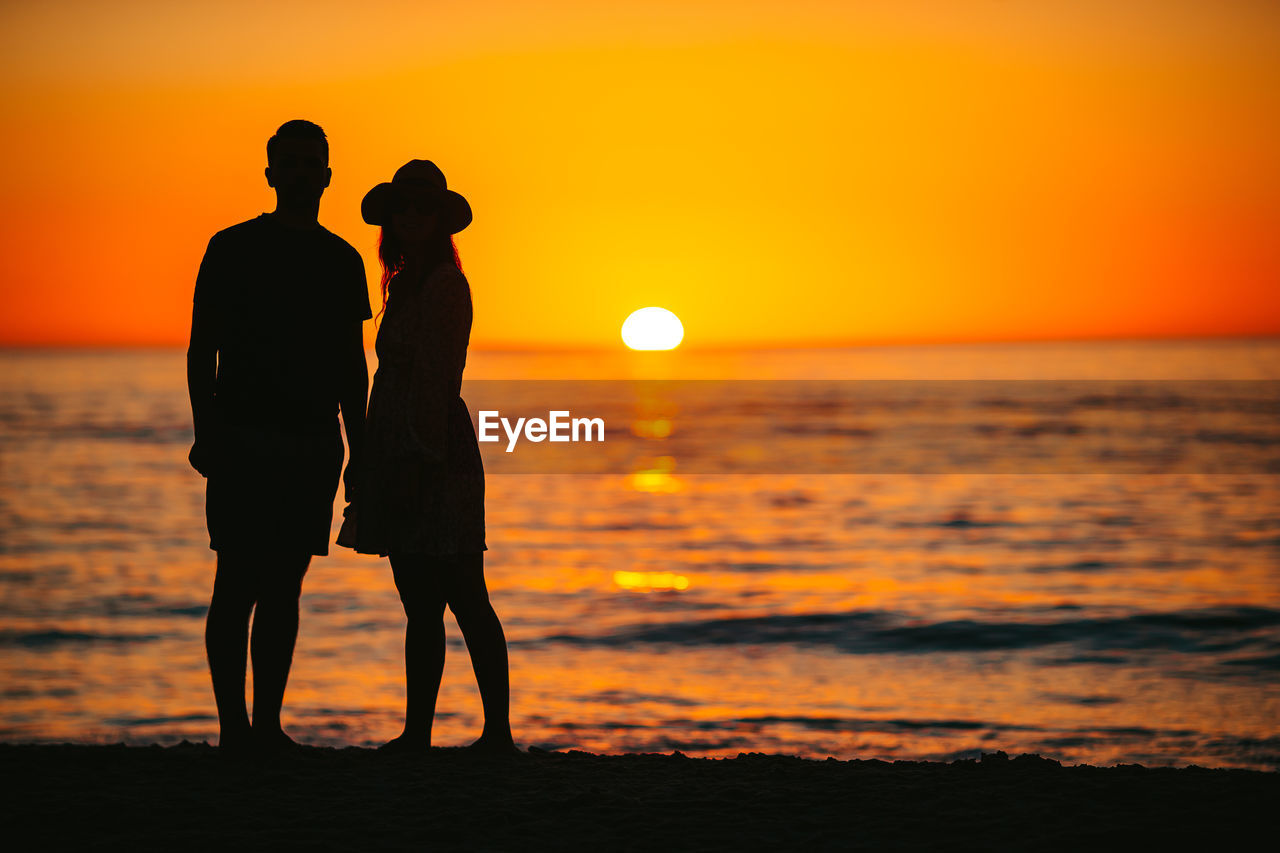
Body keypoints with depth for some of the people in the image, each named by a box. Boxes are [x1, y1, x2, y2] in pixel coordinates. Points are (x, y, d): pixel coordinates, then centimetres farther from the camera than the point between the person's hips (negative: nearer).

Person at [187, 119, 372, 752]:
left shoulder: (342, 261, 14)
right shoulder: (233, 249, 1)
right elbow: (201, 350, -2)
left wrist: (357, 451, 12)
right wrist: (206, 431, -14)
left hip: (313, 444, 4)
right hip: (243, 439, -4)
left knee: (284, 585, 6)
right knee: (237, 582, -8)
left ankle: (268, 727, 9)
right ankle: (233, 729, -6)